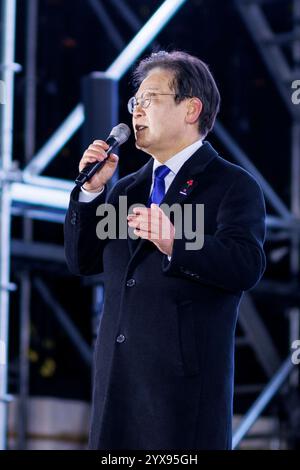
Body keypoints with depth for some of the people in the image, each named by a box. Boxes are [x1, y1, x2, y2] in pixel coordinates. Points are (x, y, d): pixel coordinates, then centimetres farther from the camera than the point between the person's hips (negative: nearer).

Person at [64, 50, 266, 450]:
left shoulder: (234, 185, -2)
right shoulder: (126, 189, 20)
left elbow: (247, 266, -17)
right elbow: (82, 262, 16)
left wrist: (176, 244, -32)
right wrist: (92, 190, 4)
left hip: (186, 376, -6)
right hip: (117, 375, 6)